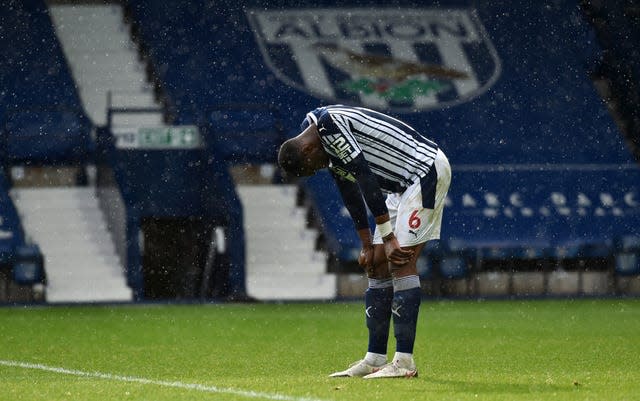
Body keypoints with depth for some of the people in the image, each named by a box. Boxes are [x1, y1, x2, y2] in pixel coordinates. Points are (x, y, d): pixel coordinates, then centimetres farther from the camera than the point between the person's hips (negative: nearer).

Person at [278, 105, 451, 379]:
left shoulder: (330, 123, -22)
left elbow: (366, 180, -24)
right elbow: (351, 196, 15)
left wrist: (388, 239, -21)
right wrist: (367, 245, 12)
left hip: (427, 170, -10)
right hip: (404, 184, 10)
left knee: (401, 261, -15)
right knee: (378, 264, 7)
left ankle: (404, 362, -17)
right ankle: (375, 360, 9)